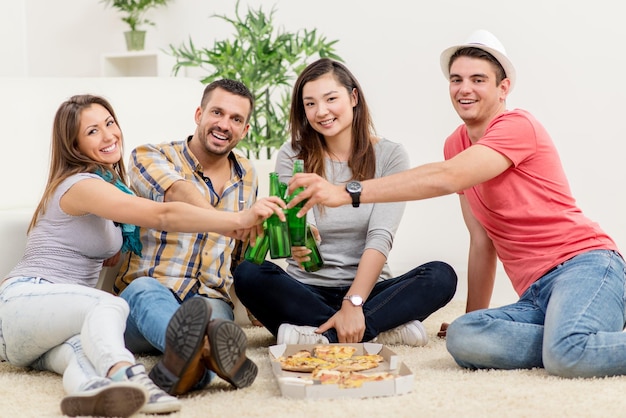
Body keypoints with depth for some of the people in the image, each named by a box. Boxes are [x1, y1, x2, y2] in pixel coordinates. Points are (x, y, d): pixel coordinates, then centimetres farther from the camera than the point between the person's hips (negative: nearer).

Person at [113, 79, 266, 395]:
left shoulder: (247, 176, 20)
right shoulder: (149, 158, 3)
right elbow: (180, 195, -21)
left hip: (210, 300, 3)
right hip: (145, 297, -3)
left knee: (213, 315, -35)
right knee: (145, 289, -41)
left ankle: (187, 364, -68)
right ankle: (202, 352, -71)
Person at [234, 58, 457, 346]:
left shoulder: (389, 155, -1)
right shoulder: (293, 156, 1)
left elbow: (381, 236, -12)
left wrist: (354, 304, -25)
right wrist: (294, 244, -35)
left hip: (367, 289, 0)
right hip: (308, 291, 1)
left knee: (441, 276, -26)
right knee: (249, 274, -29)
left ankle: (324, 337, -33)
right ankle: (385, 330, -30)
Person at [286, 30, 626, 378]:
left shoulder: (518, 126, -8)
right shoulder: (457, 145, 17)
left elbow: (447, 179, -23)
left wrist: (347, 192, -26)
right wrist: (476, 315, 17)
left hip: (583, 264, -7)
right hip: (536, 294, 8)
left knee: (569, 354, -38)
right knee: (461, 338, -22)